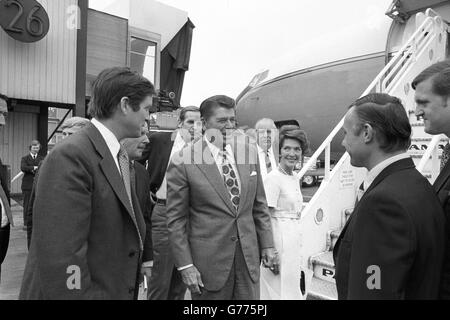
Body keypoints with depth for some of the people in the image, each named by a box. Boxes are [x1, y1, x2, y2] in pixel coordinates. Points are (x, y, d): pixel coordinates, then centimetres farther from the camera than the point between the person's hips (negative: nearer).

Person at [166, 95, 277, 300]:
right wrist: (185, 266, -9)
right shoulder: (183, 162, -11)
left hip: (248, 257, 4)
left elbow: (259, 205, 9)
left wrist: (267, 244, 7)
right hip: (209, 261, -4)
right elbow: (176, 220, -8)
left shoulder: (249, 152, 3)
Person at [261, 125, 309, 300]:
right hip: (278, 238, -8)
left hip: (292, 238, 8)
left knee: (292, 288, 19)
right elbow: (266, 217, -18)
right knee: (279, 291, 2)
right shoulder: (273, 178, -16)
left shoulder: (296, 178, 9)